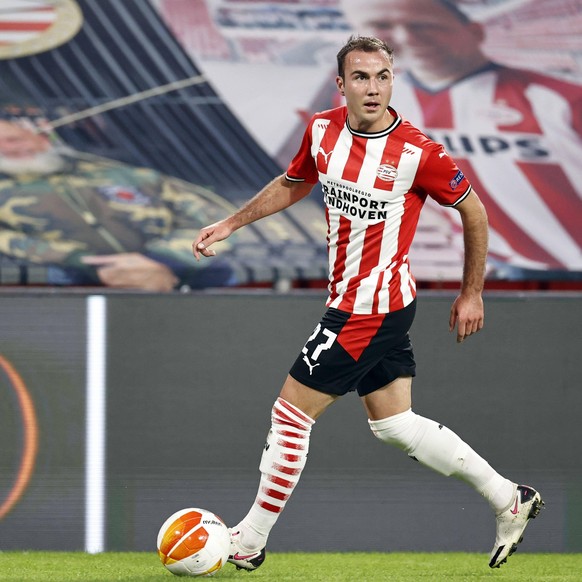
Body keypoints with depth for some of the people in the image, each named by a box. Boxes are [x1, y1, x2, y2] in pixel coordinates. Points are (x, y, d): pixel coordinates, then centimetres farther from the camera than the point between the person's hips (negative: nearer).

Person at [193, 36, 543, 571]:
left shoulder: (418, 154, -20)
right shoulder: (323, 130, -2)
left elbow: (473, 212, -5)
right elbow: (293, 184, 20)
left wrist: (472, 294, 1)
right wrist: (231, 224, 17)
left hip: (367, 310, -7)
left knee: (291, 413, -2)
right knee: (394, 425, 13)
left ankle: (250, 542, 12)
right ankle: (508, 499, 24)